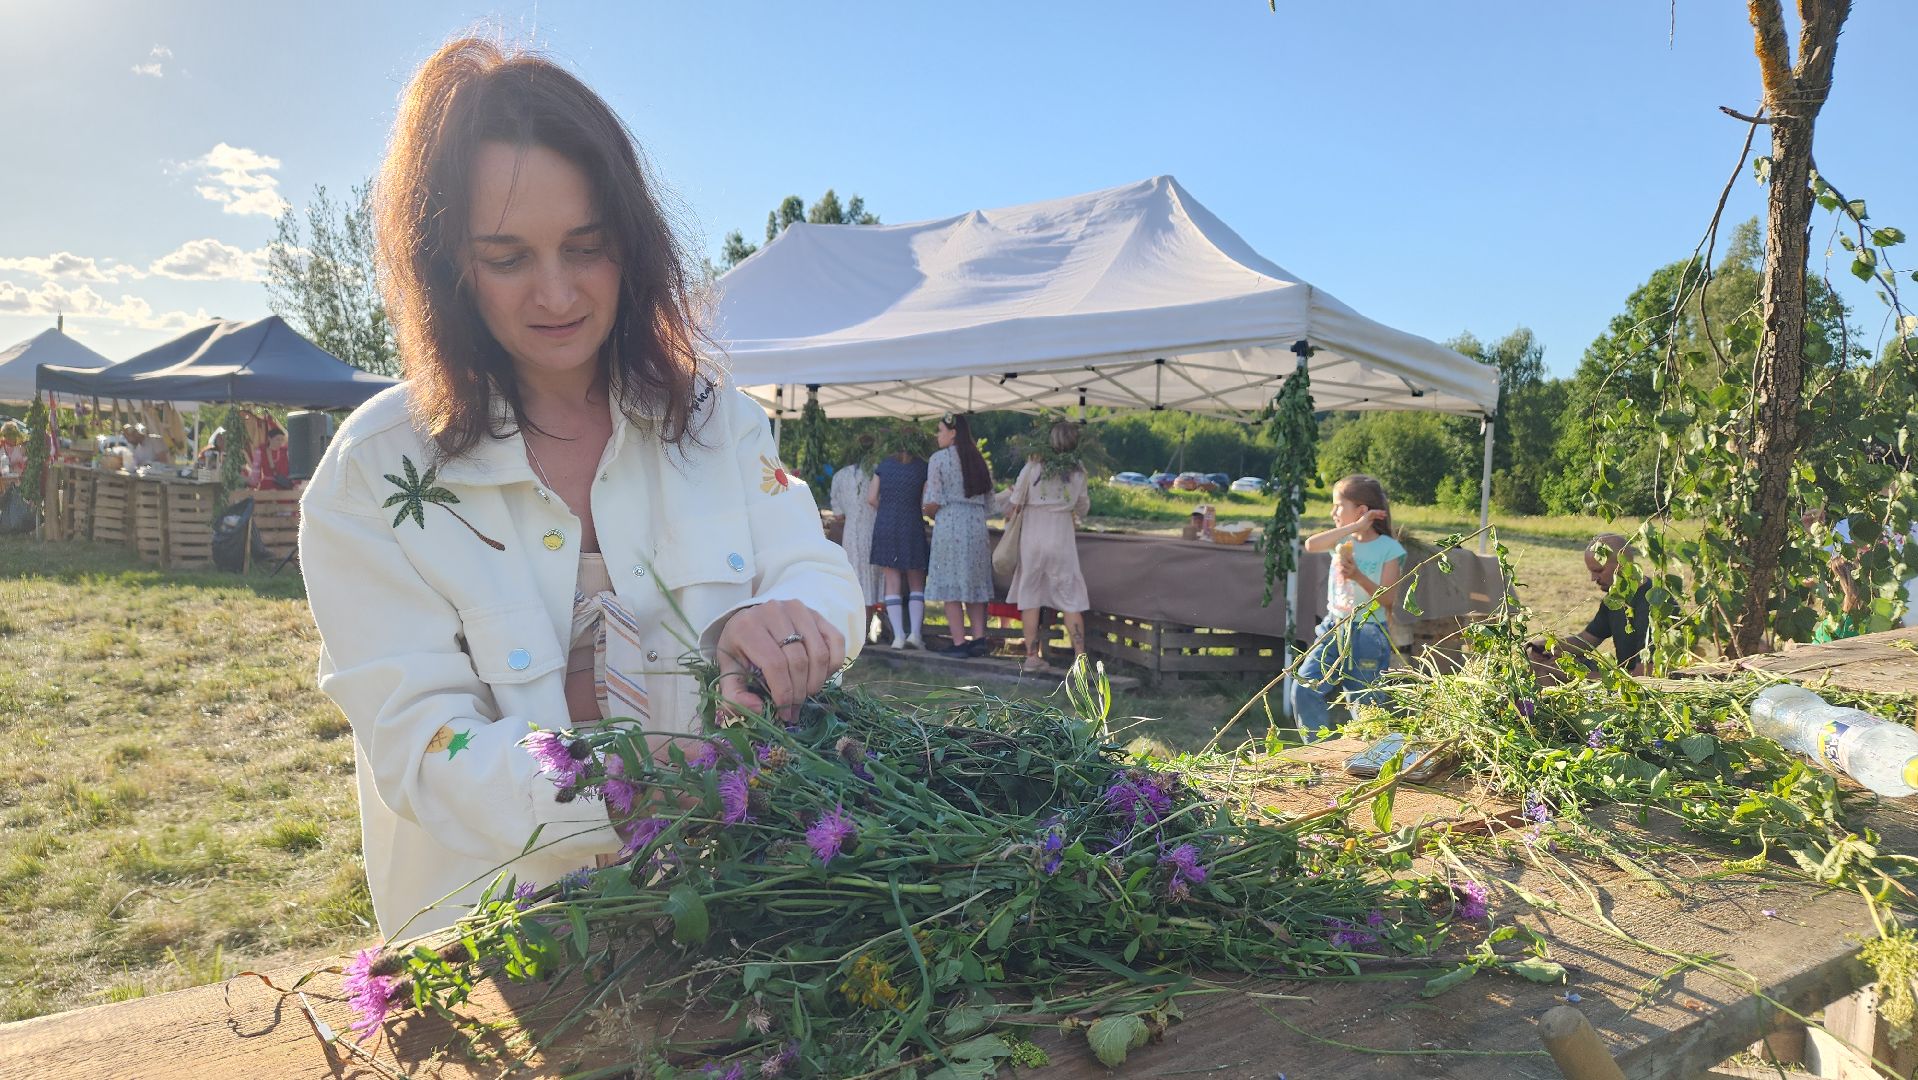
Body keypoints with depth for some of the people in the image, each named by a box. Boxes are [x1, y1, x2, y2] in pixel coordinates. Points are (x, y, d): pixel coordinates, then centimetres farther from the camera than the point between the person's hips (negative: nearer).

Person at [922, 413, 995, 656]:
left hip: (949, 525, -6)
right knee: (975, 582, 11)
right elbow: (988, 497, 12)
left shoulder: (939, 459, -6)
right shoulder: (979, 459, 12)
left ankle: (959, 642, -1)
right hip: (977, 524, 6)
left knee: (951, 585, 0)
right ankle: (979, 637, 7)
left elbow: (933, 502, -11)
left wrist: (930, 514, 9)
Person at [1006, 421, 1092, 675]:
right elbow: (1082, 508, 11)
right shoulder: (1078, 473, -2)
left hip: (1032, 537, 0)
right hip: (1062, 539, 0)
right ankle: (1080, 656, 3)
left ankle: (1032, 656, 7)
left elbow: (1014, 504, -2)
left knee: (1030, 596, 8)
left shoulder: (1032, 468, -7)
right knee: (1069, 598, 6)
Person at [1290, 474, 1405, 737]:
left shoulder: (1389, 549, -7)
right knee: (1304, 689, -9)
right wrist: (1355, 527, -20)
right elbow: (1311, 544, -16)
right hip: (1333, 629, 4)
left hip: (1367, 635, -4)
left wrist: (1359, 576, -26)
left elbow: (1388, 599, -12)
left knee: (1364, 706, 4)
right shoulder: (1342, 540, 5)